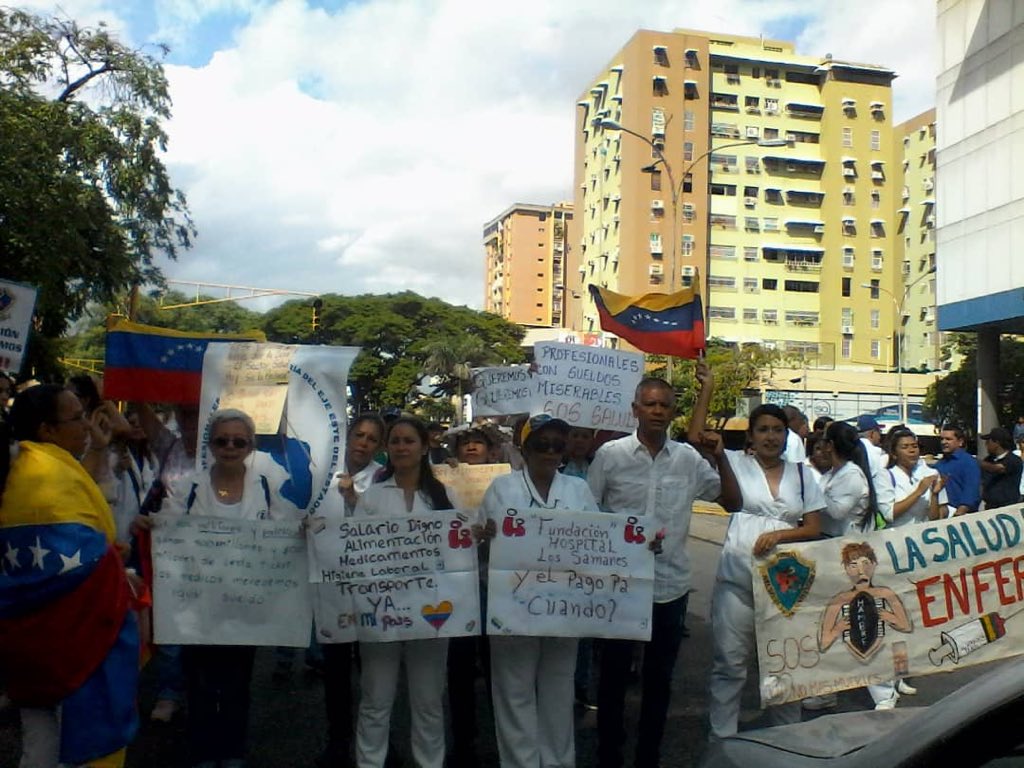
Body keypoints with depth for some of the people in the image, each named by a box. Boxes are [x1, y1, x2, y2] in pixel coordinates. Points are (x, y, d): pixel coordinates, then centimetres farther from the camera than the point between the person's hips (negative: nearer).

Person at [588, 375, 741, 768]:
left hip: (671, 585, 2)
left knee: (659, 677, 14)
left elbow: (734, 502, 4)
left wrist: (721, 456, -9)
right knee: (614, 674, 10)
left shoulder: (688, 458, 1)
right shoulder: (611, 454, -6)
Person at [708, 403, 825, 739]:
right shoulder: (736, 463, 3)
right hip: (737, 577, -2)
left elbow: (814, 528, 7)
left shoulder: (801, 473, 10)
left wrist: (778, 534, -10)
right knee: (729, 661, 1)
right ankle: (721, 739, 12)